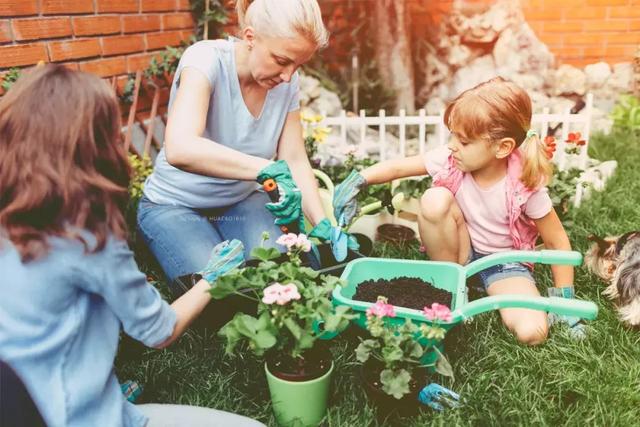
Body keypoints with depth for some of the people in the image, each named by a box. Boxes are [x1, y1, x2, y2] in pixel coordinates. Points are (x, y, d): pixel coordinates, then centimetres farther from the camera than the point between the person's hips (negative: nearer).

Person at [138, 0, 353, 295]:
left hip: (242, 201, 4)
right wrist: (269, 169, -51)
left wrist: (322, 225, -21)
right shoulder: (207, 59, -26)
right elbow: (179, 148, -44)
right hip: (175, 205, -3)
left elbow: (295, 161, -7)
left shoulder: (287, 82, -9)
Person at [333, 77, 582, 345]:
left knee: (532, 332, -27)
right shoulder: (450, 160, -19)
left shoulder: (525, 186, -24)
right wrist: (357, 180, -22)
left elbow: (557, 241, -13)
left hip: (504, 262, -2)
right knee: (435, 200, -29)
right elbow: (398, 167, -9)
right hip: (460, 250, 3)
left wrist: (564, 298, -10)